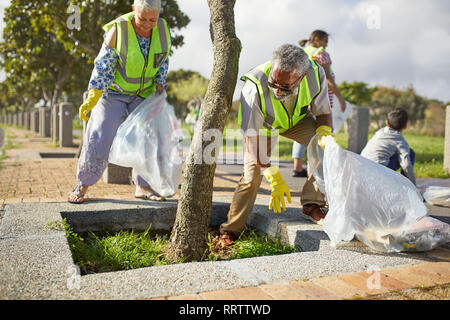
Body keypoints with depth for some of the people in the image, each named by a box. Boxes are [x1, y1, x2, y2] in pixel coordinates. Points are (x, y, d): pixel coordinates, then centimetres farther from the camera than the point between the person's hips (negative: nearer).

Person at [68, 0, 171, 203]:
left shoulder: (162, 29, -10)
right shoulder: (118, 29, -21)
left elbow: (163, 59, 7)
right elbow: (103, 65, -16)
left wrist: (160, 83, -3)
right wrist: (92, 97, -21)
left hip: (143, 94, 3)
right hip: (113, 90, -3)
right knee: (99, 137, -7)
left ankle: (142, 187, 9)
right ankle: (83, 185, 8)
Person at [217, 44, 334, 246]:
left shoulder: (315, 74, -31)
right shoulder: (254, 87, -40)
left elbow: (323, 112, -12)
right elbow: (252, 138, -33)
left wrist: (324, 133, -36)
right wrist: (275, 178, -36)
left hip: (298, 120, 3)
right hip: (263, 125, -2)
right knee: (251, 174, -11)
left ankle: (312, 205, -10)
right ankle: (231, 229, 5)